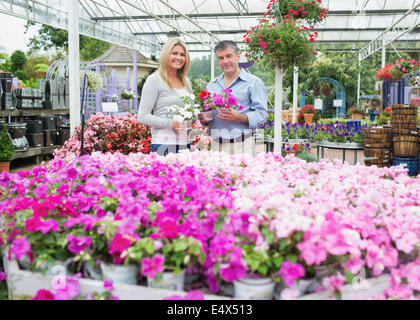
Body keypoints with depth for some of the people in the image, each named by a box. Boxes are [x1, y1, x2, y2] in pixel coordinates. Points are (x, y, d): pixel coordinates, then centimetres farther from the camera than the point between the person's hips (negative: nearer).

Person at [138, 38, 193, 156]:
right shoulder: (154, 80, -4)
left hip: (185, 144, 6)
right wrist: (170, 123, -18)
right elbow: (142, 116, -9)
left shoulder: (186, 81, 16)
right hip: (164, 145, -6)